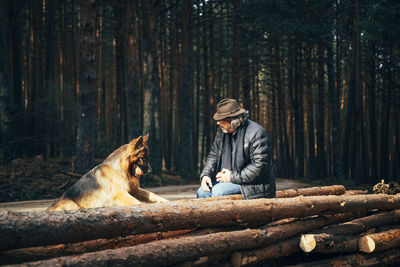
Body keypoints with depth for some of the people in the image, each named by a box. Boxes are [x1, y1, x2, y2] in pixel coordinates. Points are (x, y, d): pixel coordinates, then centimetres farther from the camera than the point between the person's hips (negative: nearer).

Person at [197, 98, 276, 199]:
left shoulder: (257, 134, -18)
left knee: (217, 191, -26)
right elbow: (213, 155, 15)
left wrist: (233, 176, -20)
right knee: (202, 192, -10)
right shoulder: (221, 131, 6)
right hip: (228, 177, 8)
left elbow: (259, 166, -22)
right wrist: (205, 174, -5)